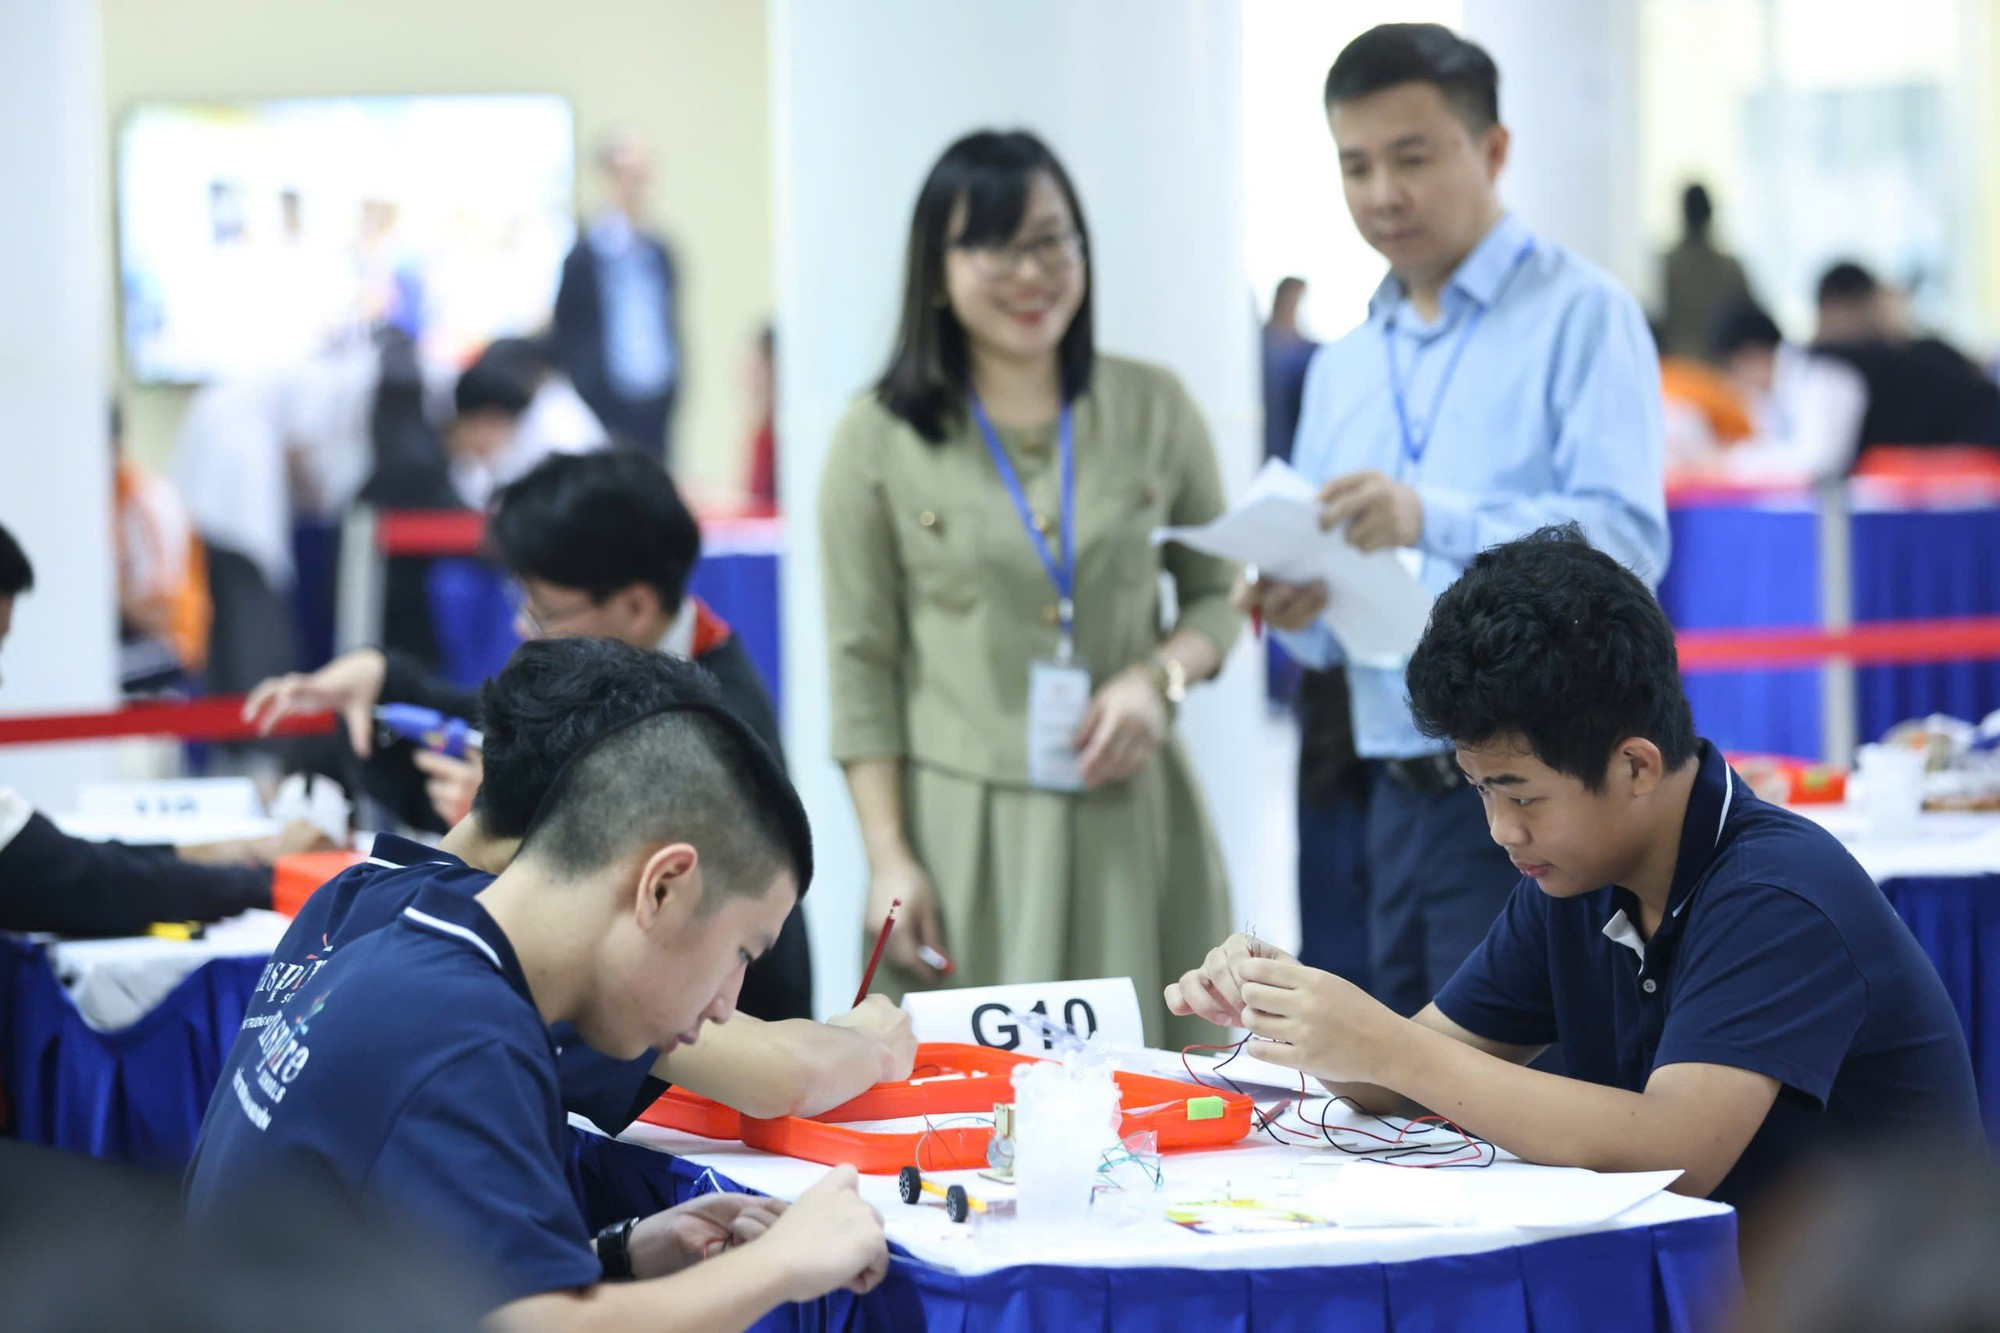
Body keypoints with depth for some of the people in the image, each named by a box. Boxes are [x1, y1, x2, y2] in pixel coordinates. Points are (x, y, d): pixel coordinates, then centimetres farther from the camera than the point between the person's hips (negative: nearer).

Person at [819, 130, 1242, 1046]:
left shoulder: (1154, 409, 7)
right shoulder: (878, 443, 1)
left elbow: (1218, 593, 15)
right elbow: (861, 670, 1)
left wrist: (1159, 676, -7)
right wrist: (889, 858, -5)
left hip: (1130, 819, 2)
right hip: (963, 825, -2)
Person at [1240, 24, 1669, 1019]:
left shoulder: (1579, 317, -2)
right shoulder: (1342, 369, 19)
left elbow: (1626, 538, -16)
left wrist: (1437, 522, -29)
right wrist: (1297, 615, -4)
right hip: (1401, 802, 7)